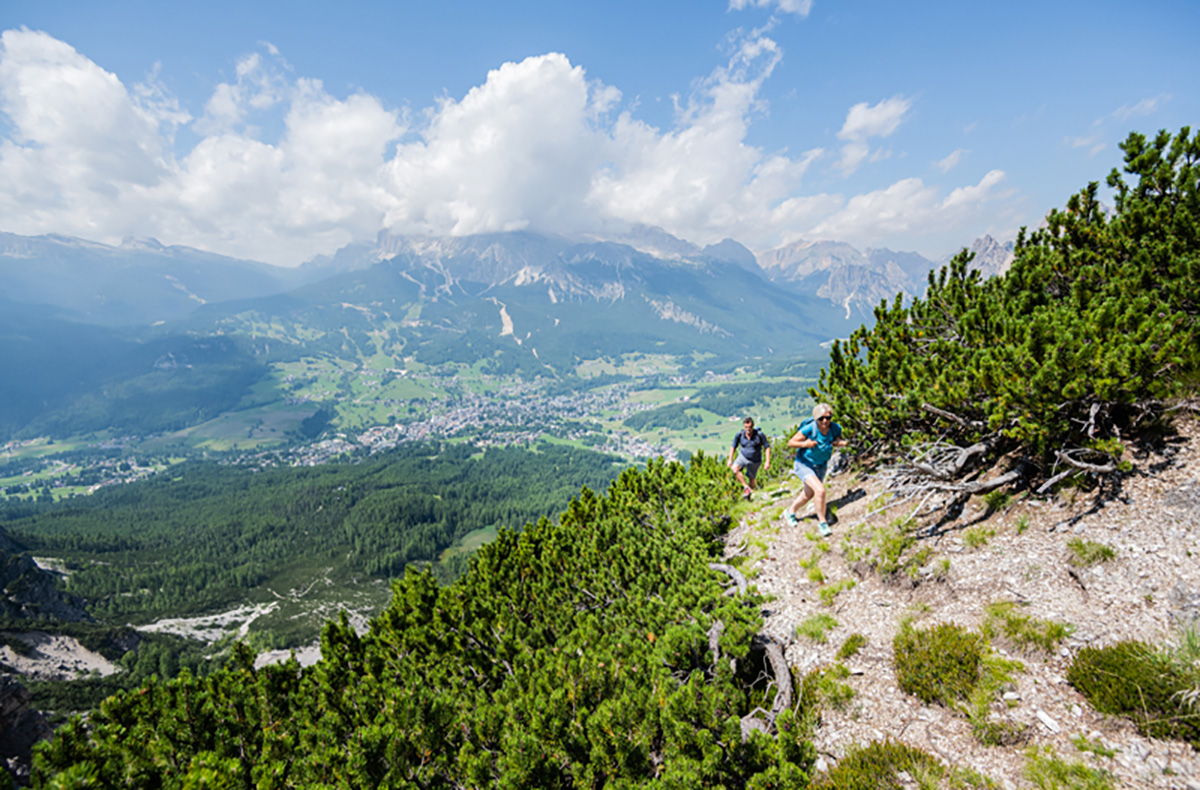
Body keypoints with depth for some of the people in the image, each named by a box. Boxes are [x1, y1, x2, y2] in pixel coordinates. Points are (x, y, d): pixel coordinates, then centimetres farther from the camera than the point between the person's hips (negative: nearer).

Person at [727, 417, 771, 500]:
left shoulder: (760, 434, -23)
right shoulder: (740, 434, -16)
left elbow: (767, 447, -13)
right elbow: (733, 447, -2)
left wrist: (767, 461, -18)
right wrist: (730, 459, -5)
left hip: (754, 461, -1)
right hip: (743, 456, 1)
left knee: (751, 479, 10)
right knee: (735, 468, -27)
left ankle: (748, 495, 38)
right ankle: (747, 488, -21)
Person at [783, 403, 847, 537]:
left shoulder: (835, 428, -14)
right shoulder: (809, 429, -27)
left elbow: (838, 440, 7)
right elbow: (790, 442, -19)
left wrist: (841, 443, -16)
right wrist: (804, 444, -37)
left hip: (820, 466, 6)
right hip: (804, 464, -6)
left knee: (809, 494, 21)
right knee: (820, 490, -26)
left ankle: (790, 512, 47)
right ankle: (822, 523, -7)